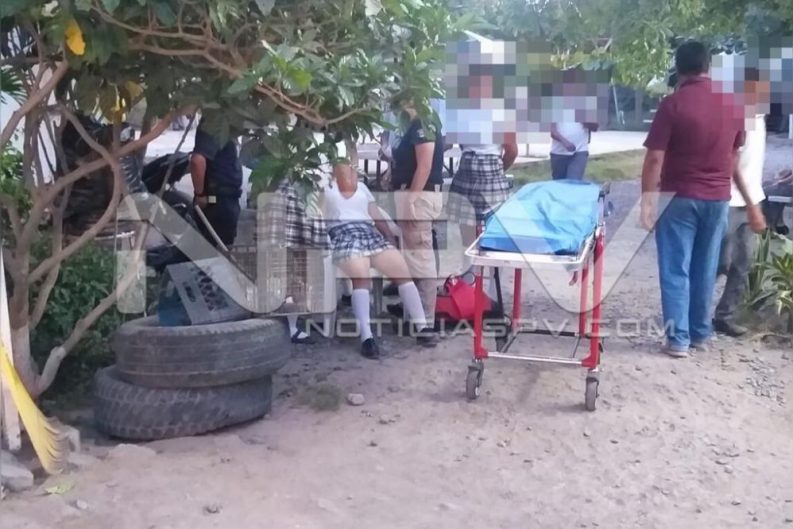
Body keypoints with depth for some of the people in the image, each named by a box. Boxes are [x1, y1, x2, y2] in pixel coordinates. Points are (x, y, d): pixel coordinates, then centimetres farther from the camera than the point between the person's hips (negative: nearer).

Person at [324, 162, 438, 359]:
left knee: (403, 272, -17)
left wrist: (390, 238, 11)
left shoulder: (361, 186, 31)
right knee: (361, 278, -33)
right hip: (344, 235, -5)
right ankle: (366, 337, -41)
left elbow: (376, 215, 24)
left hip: (371, 234, 5)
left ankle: (422, 327, -17)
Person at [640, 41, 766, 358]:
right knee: (705, 270, 13)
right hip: (718, 199, 5)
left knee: (676, 271, 2)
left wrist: (647, 200, -11)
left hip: (679, 198, -5)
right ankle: (701, 334, 22)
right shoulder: (732, 106, 5)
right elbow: (733, 160, 13)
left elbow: (655, 158, -15)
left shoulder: (673, 104, -11)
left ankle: (679, 339, 3)